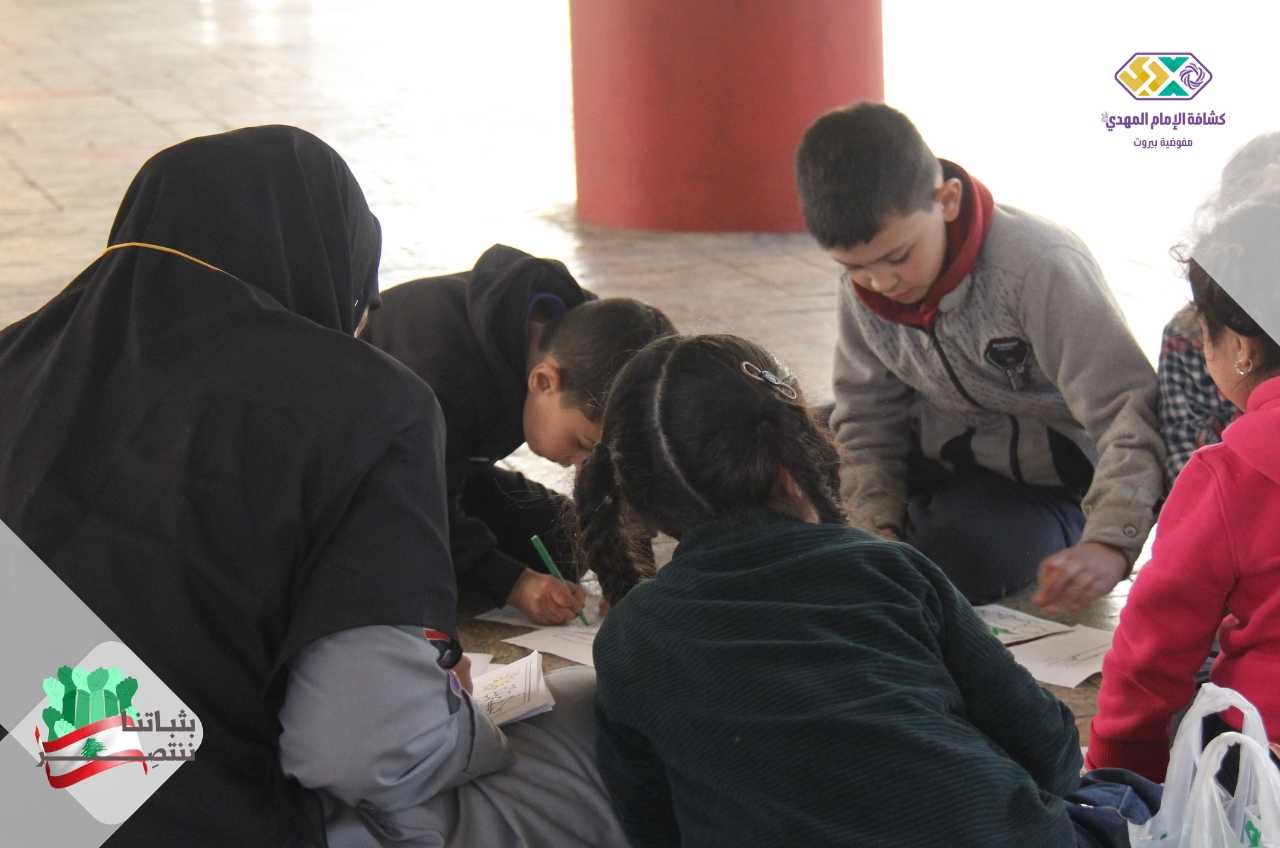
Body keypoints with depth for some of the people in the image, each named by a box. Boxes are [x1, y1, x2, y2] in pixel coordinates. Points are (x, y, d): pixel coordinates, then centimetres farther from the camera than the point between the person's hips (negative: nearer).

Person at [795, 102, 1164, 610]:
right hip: (939, 464, 5)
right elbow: (867, 417, 2)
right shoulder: (865, 283, -10)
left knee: (955, 557, -30)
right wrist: (878, 528, -15)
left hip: (1053, 484, -5)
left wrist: (1108, 544, -47)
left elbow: (1131, 409, -33)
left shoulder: (1040, 271, -29)